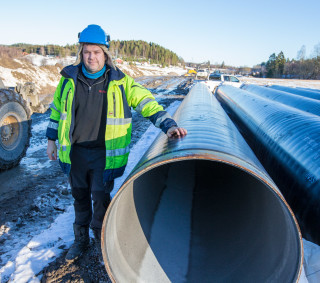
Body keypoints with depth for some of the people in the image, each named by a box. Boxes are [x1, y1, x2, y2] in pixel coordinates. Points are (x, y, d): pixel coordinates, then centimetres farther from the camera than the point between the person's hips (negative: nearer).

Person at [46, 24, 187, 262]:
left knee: (101, 197, 0)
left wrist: (168, 125, -23)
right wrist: (52, 139, 14)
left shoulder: (120, 82, -7)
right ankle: (81, 239, 38)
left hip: (104, 152, -3)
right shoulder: (69, 79, 1)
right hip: (75, 151, 3)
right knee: (80, 197, 16)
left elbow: (146, 102, -10)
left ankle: (101, 238, 28)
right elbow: (57, 109, 13)